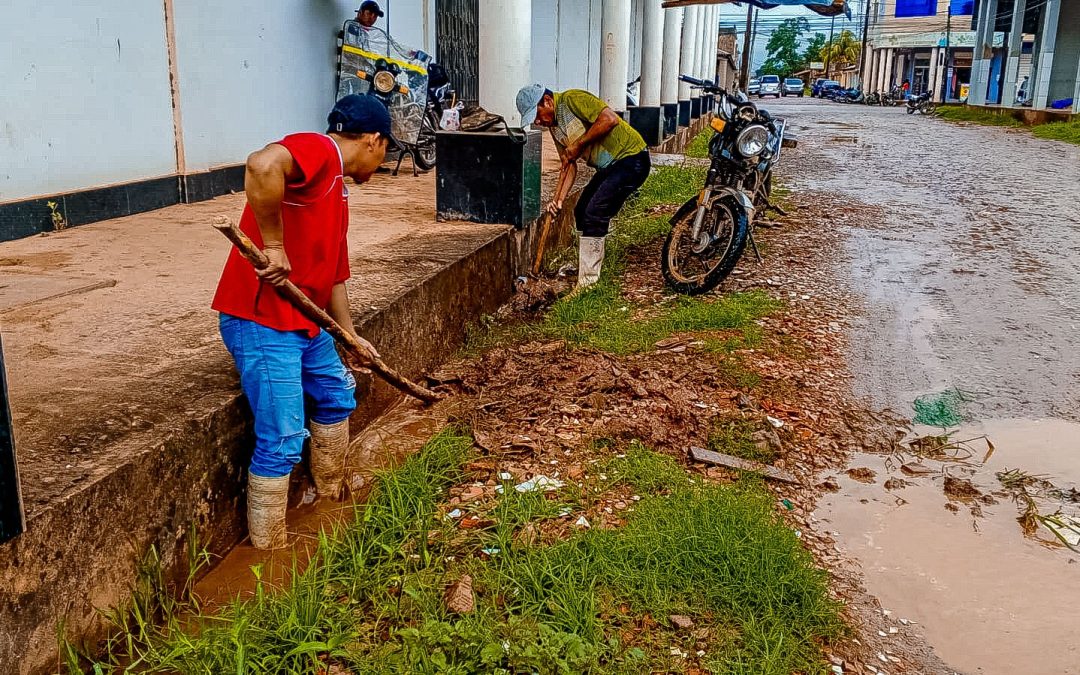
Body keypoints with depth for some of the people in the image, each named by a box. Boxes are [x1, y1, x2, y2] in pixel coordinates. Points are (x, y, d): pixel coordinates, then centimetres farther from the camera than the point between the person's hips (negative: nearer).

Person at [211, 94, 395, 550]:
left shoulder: (338, 193, 17)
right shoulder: (318, 151, -13)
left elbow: (332, 276, 24)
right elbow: (262, 165, -37)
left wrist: (352, 337, 27)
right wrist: (273, 245, -29)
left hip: (303, 321, 11)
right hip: (260, 321, -11)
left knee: (337, 395, 25)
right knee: (283, 440, -8)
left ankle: (330, 496, 45)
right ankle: (268, 552, 9)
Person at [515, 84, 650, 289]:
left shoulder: (572, 99, -16)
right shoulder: (554, 126, 10)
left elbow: (611, 119, -26)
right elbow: (568, 165, 10)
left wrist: (579, 144, -19)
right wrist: (558, 199, -3)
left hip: (630, 159, -10)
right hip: (609, 166, 10)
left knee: (594, 215, -16)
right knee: (582, 212, 16)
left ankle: (587, 283, -11)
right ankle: (585, 266, 33)